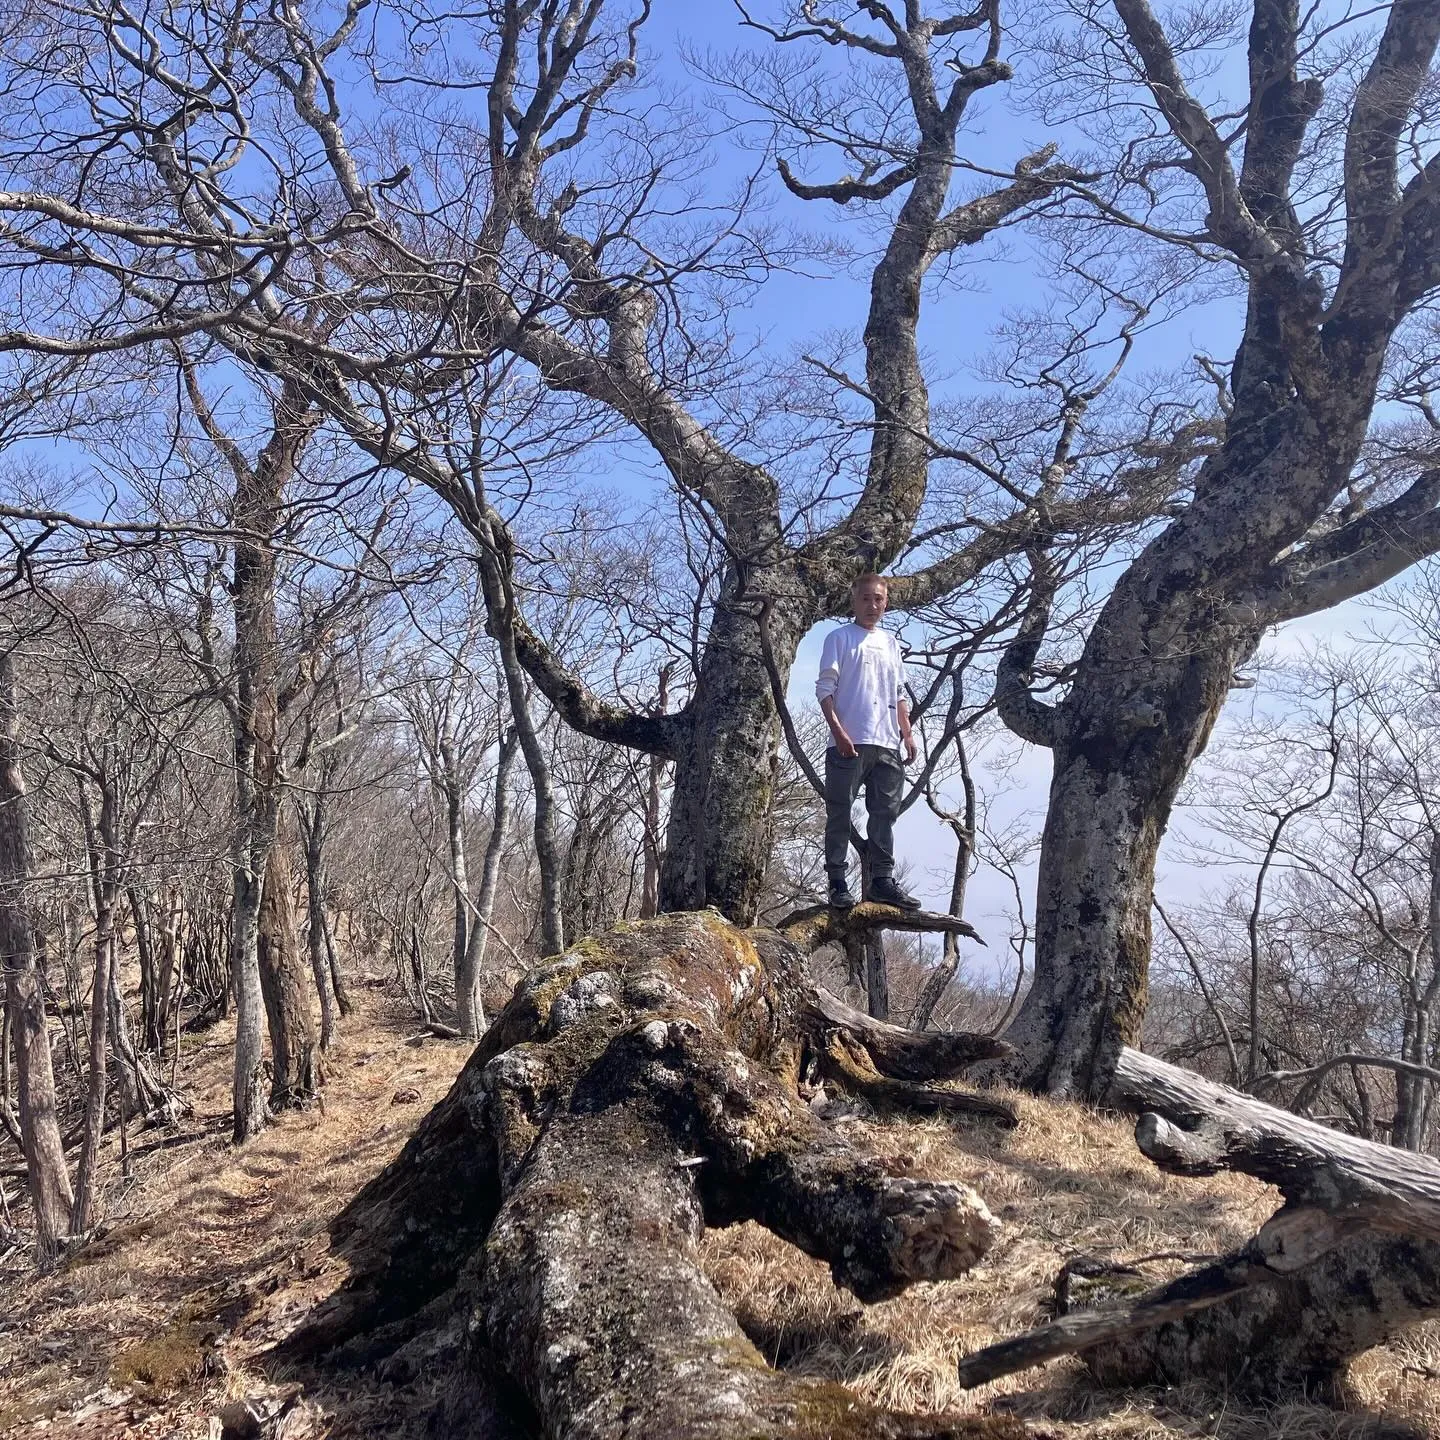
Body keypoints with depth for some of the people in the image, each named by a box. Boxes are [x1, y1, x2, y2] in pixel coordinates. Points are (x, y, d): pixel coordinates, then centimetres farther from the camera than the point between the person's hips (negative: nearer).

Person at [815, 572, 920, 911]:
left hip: (887, 744, 6)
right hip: (848, 742, -5)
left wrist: (907, 734, 12)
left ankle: (882, 880, 10)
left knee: (885, 814, 5)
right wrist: (838, 730, -15)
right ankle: (837, 882, 1)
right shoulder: (840, 638, 3)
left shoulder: (891, 643, 20)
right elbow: (825, 688, -4)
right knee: (840, 813, -3)